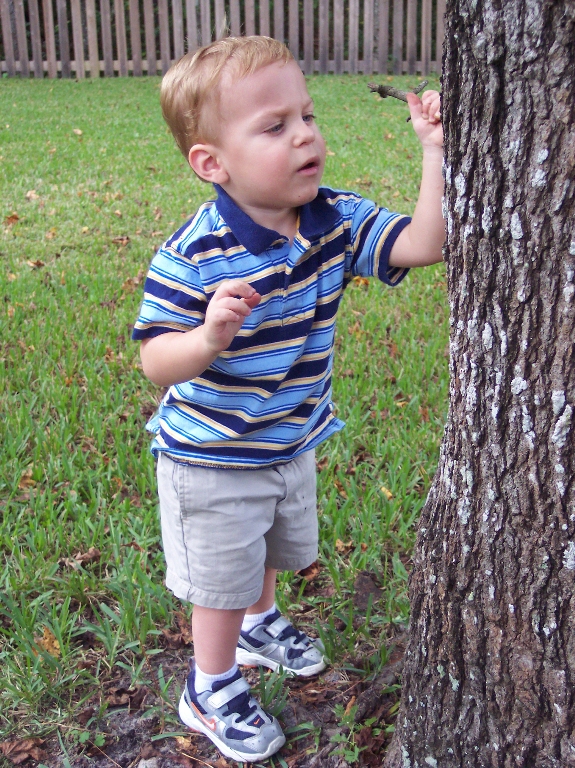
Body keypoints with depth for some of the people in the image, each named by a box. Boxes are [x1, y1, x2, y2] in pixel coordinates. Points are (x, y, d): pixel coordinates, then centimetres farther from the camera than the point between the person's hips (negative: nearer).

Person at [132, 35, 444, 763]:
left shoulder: (335, 221, -12)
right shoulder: (191, 256, -28)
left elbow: (421, 243, -18)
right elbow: (156, 363, -25)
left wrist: (436, 151, -28)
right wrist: (209, 337, -46)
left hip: (292, 443, 6)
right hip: (211, 461, -6)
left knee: (273, 550, 31)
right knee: (225, 578, 12)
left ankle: (258, 624, 62)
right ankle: (210, 691, 38)